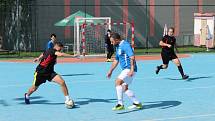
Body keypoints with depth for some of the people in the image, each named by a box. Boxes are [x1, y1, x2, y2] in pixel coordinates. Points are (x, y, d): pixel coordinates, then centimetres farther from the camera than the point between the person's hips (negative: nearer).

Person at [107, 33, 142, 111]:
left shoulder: (125, 45, -14)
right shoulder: (118, 47, 17)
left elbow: (132, 57, -24)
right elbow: (116, 61, 27)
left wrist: (132, 70, -32)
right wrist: (110, 71, 29)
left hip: (129, 69, -10)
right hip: (125, 69, 10)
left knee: (118, 82, -22)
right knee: (124, 88, 12)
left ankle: (120, 104, -23)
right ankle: (137, 103, 21)